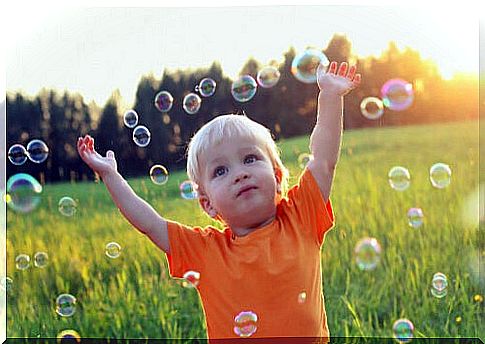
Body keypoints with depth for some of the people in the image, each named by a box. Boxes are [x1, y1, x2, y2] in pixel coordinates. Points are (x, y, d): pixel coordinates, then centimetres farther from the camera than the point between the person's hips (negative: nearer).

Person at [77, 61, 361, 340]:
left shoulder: (299, 222, 0)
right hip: (229, 335, 0)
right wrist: (110, 174, 6)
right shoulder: (205, 249, 0)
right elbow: (149, 223, 5)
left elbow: (324, 160, 2)